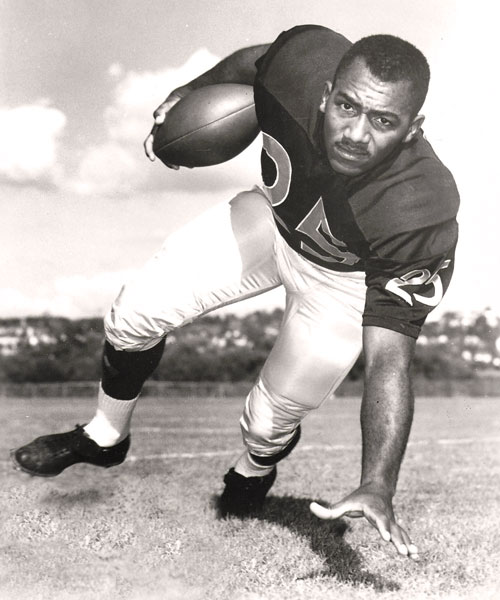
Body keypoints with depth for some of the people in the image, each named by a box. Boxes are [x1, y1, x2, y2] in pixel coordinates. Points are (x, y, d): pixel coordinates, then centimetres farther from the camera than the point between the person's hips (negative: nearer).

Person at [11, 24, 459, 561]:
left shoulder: (420, 214, -41)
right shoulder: (304, 59, -33)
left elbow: (389, 361, -37)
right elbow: (252, 62, -6)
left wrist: (378, 486, -43)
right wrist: (188, 92, 5)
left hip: (348, 278, -3)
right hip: (276, 215, 4)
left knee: (272, 420, -2)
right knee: (135, 313, 0)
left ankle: (253, 473, 40)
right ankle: (106, 436, 30)